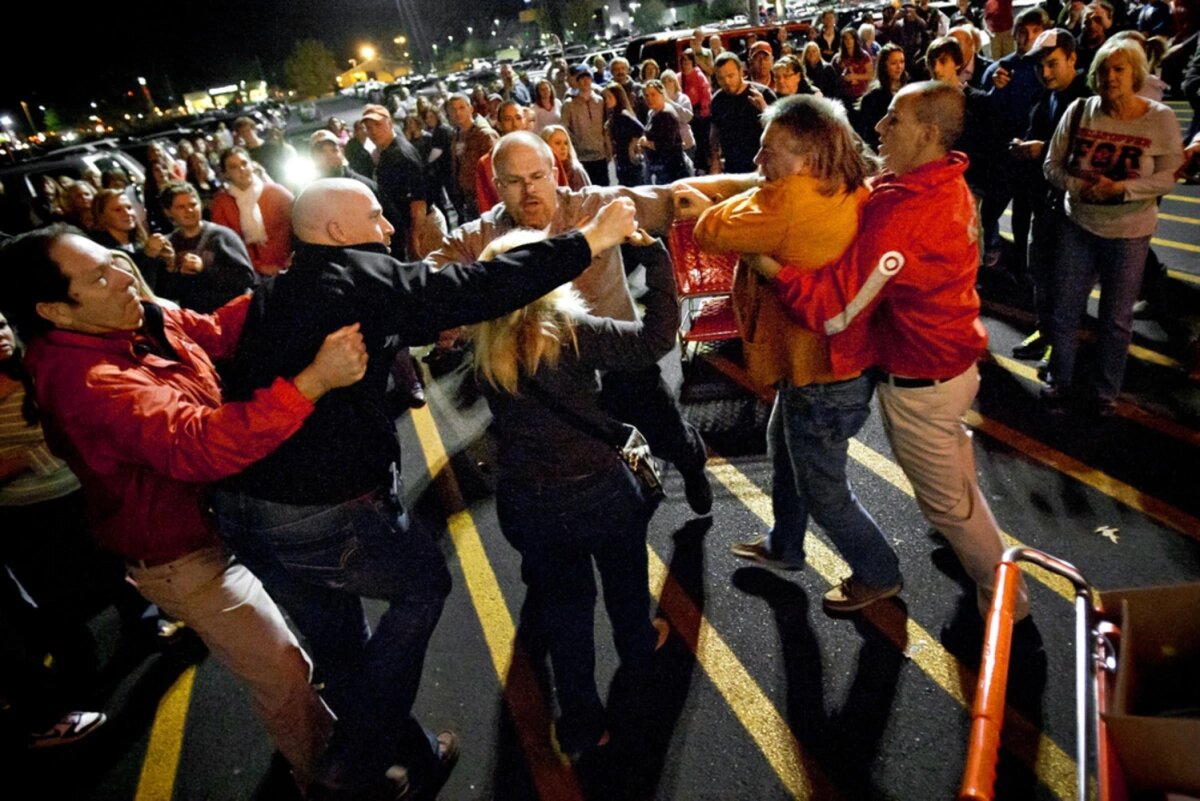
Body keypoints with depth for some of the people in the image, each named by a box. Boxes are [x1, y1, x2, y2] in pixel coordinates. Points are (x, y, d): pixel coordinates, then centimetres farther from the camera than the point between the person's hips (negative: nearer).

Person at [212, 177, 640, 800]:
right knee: (423, 583, 18)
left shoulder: (272, 296, 10)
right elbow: (478, 289, -18)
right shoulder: (363, 279, -13)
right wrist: (588, 241, -13)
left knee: (336, 644, 22)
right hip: (324, 515, -8)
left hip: (240, 511, 8)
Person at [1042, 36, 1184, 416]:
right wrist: (1080, 187, -19)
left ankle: (1107, 392, 29)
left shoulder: (1160, 118, -9)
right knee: (1065, 309, 9)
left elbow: (1168, 177, -8)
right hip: (1078, 225, 1)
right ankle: (1059, 380, 29)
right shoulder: (1079, 110, -6)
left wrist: (1121, 188, -23)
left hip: (1128, 233, -1)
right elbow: (1053, 166, -2)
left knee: (1117, 317, 11)